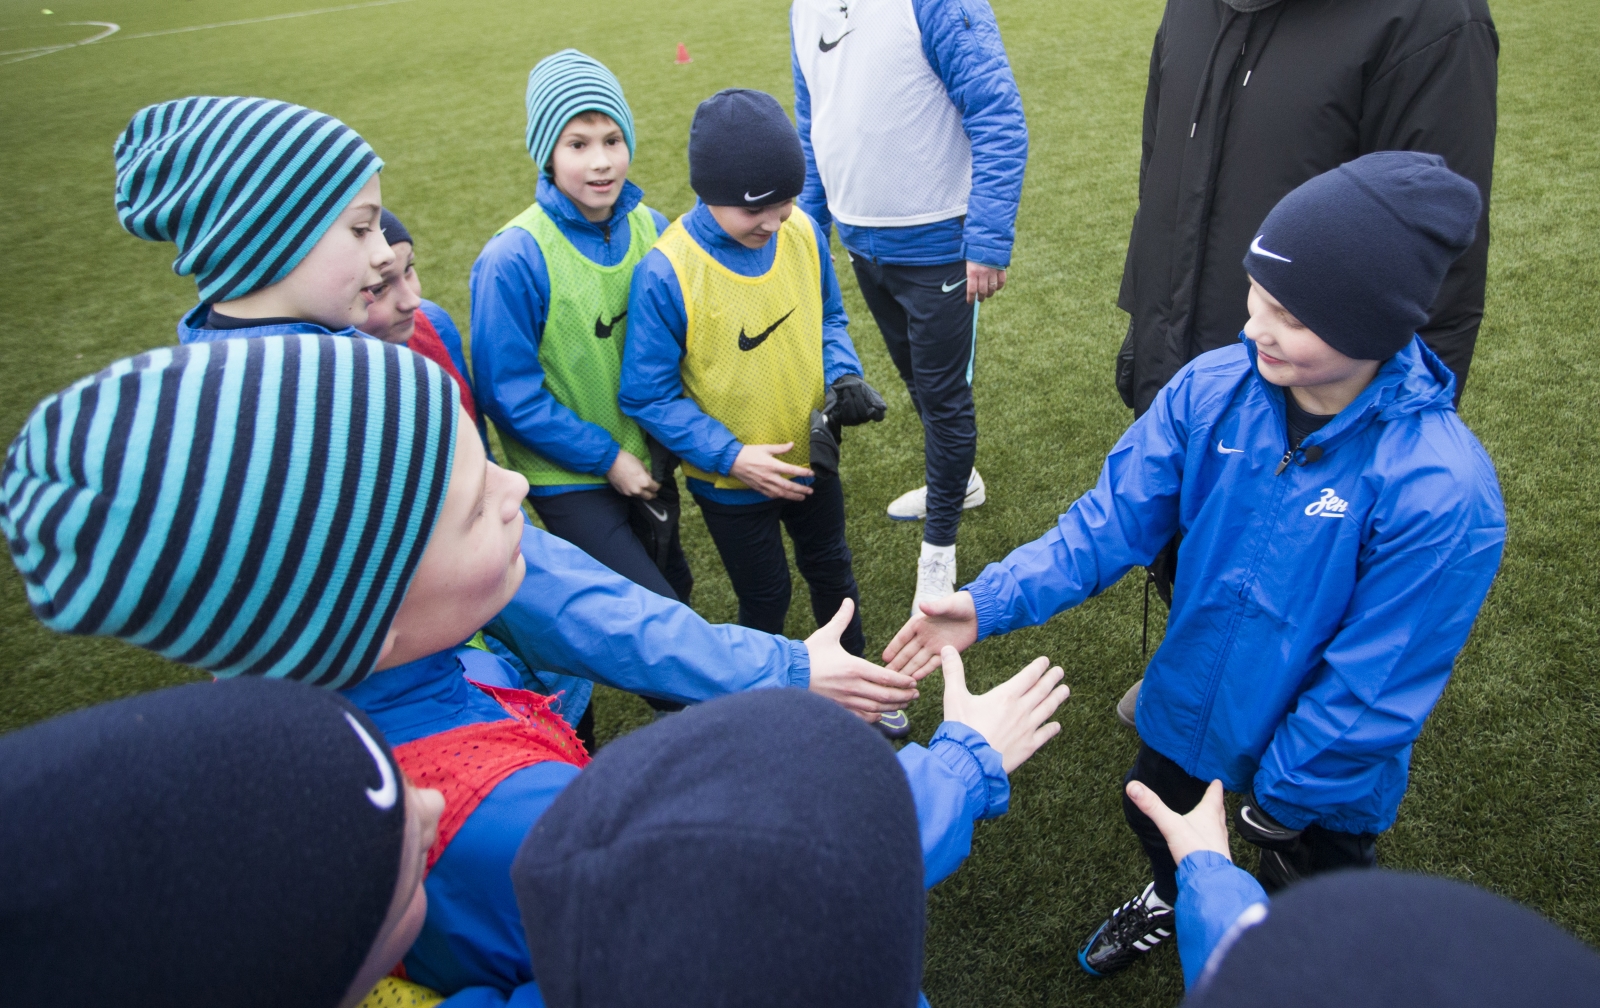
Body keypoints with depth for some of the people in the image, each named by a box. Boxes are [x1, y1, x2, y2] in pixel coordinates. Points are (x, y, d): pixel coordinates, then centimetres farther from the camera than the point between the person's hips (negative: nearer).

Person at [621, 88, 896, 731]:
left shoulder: (803, 232, -13)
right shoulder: (666, 273, -27)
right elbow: (648, 396, -20)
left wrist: (842, 376, -15)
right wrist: (732, 456, -27)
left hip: (809, 456, 5)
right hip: (730, 482, -4)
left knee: (831, 571, 24)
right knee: (765, 600, 14)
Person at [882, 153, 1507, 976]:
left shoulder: (1439, 491, -34)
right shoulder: (1213, 389, -20)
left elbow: (1372, 686, -25)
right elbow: (1115, 515, -16)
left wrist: (1279, 797, -14)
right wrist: (993, 601, -27)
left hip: (1321, 779, -4)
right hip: (1189, 709, 5)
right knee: (1155, 823, 33)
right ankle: (1169, 900, 67)